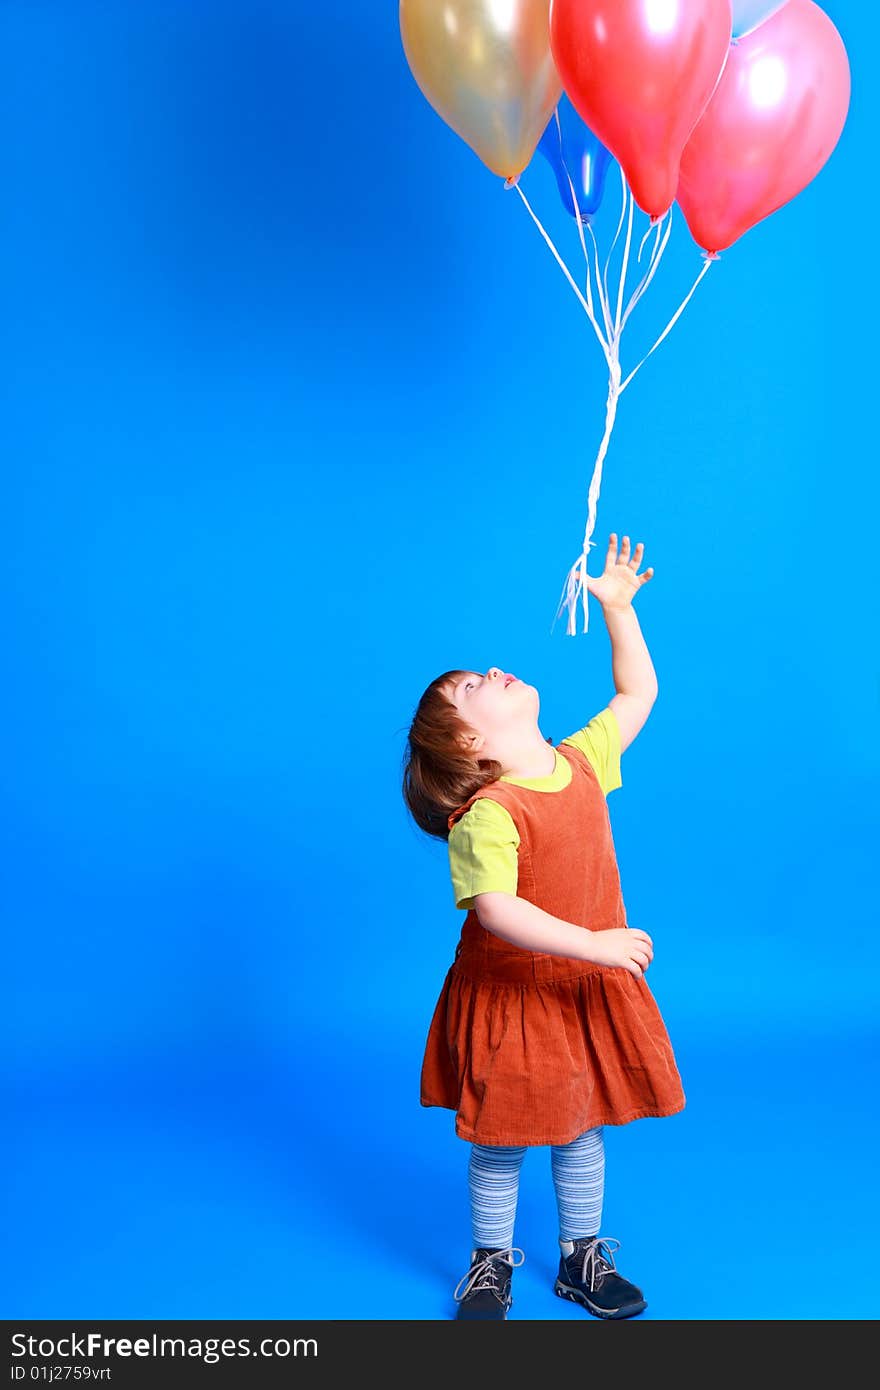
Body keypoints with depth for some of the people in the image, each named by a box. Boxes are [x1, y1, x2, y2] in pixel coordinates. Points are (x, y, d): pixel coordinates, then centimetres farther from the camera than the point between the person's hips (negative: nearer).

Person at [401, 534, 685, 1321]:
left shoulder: (581, 762, -4)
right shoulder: (486, 815, -25)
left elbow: (638, 694, 9)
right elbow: (496, 910, -35)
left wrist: (618, 608, 4)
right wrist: (594, 944, -35)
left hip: (587, 986, 6)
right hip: (509, 997, -5)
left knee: (581, 1129, 18)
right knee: (500, 1142, 11)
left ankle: (581, 1258, 37)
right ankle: (490, 1266, 32)